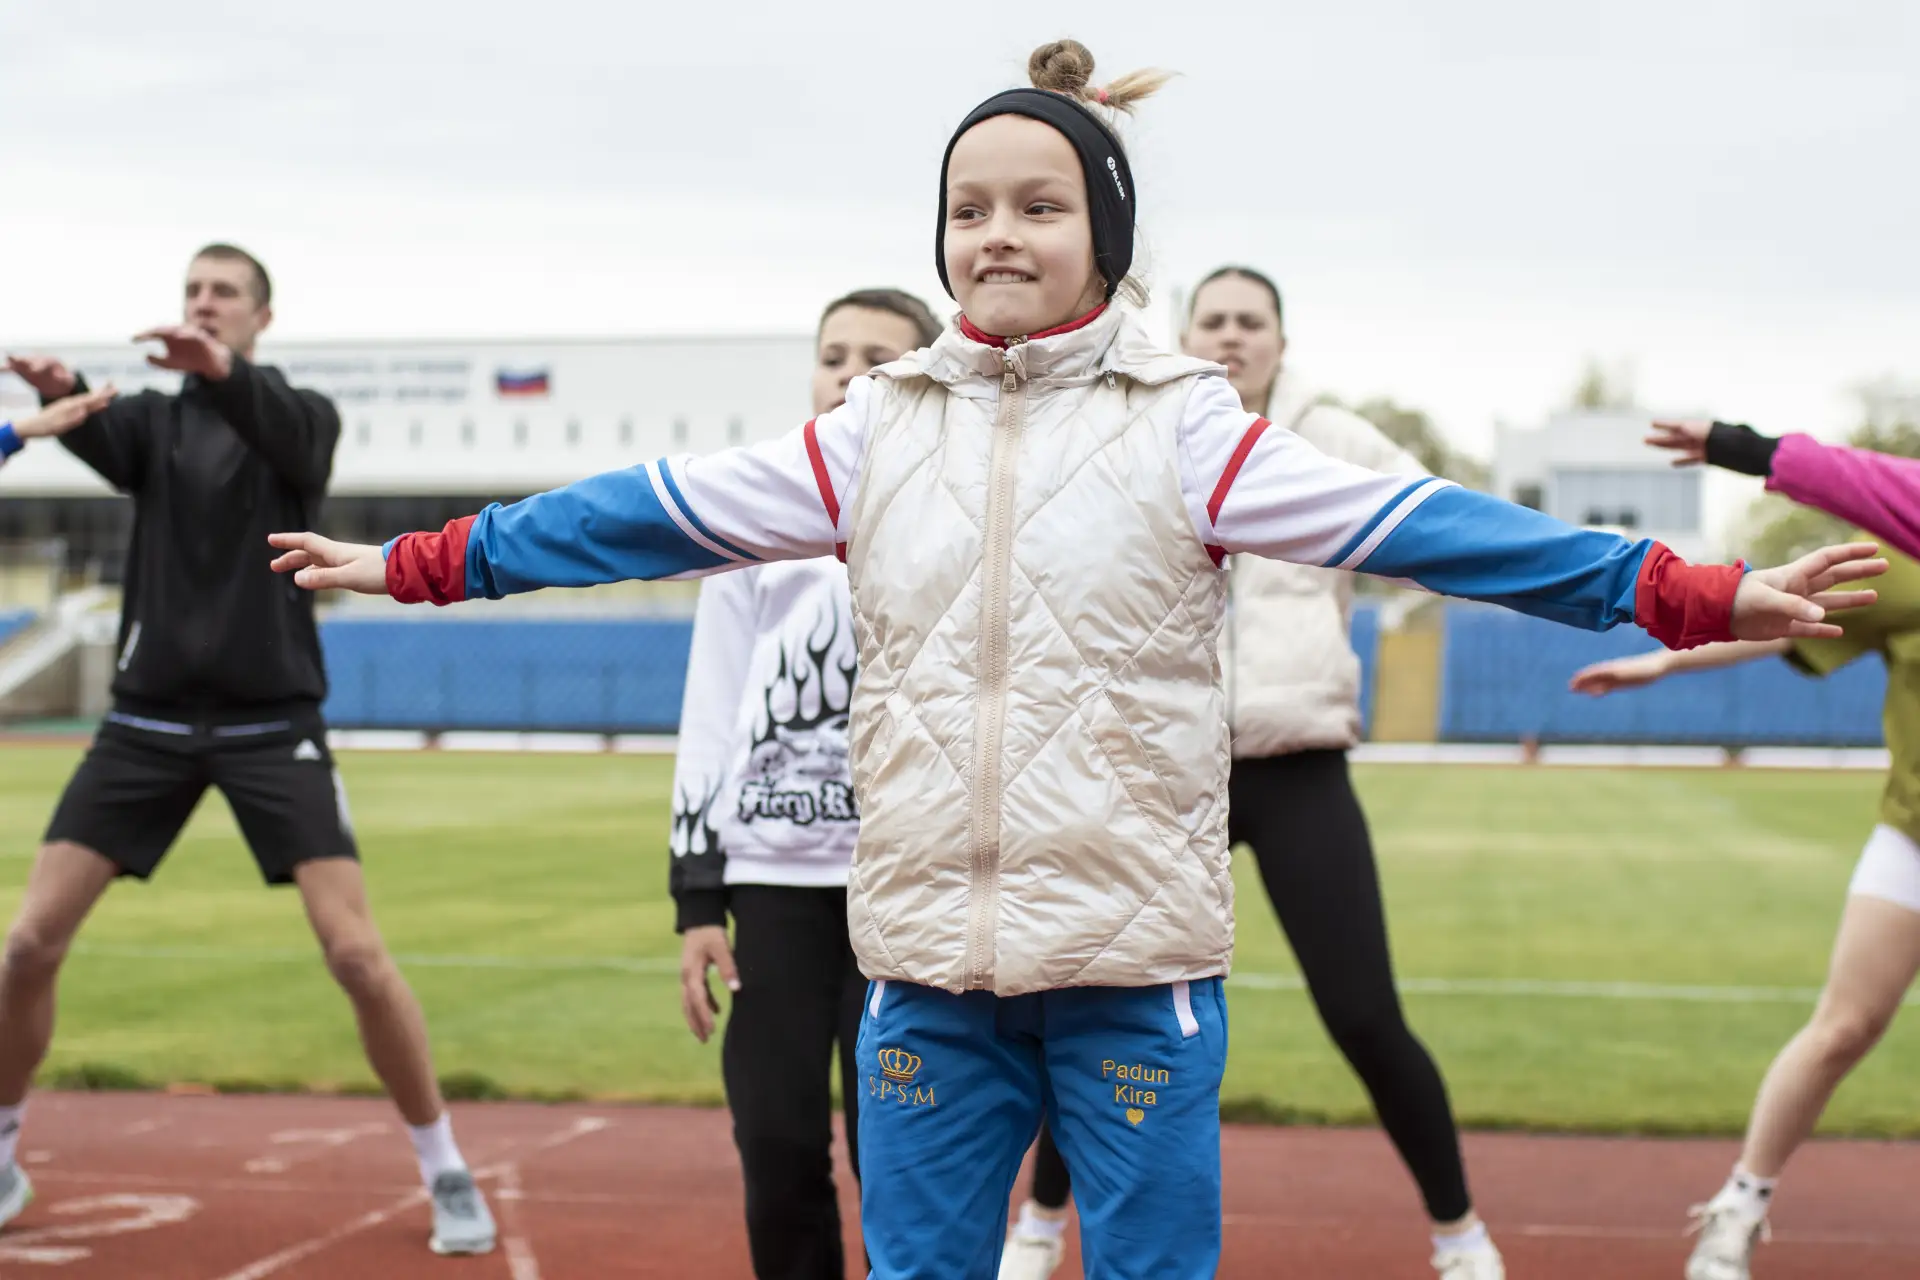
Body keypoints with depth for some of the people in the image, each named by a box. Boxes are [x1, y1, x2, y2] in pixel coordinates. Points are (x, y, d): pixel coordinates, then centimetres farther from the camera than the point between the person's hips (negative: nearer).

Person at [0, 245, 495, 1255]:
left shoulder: (300, 418, 1)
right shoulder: (156, 419, 8)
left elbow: (290, 435, -26)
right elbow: (103, 441, -18)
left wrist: (225, 372, -48)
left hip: (272, 725, -2)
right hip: (148, 721, 3)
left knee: (355, 952, -11)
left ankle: (446, 1173, 4)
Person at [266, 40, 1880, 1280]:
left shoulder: (1184, 428, -4)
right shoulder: (875, 434, 6)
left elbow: (1408, 524, -12)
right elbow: (657, 514, 7)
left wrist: (1695, 593, -21)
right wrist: (417, 564, 3)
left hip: (1136, 967, -3)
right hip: (927, 963, 3)